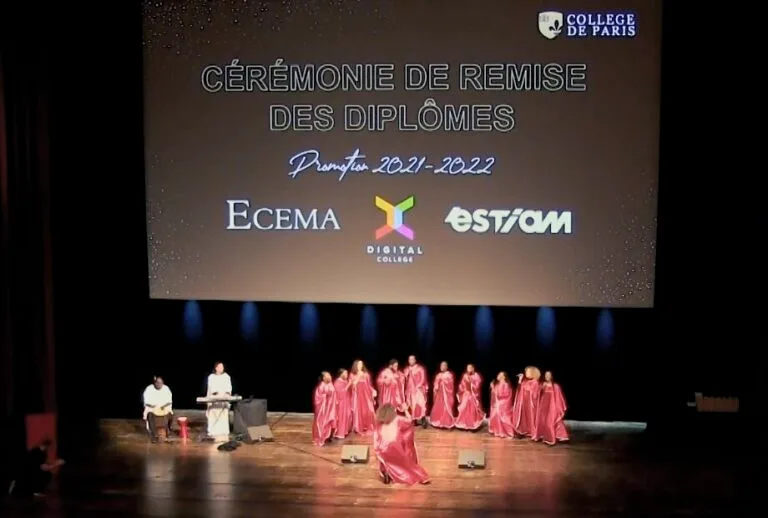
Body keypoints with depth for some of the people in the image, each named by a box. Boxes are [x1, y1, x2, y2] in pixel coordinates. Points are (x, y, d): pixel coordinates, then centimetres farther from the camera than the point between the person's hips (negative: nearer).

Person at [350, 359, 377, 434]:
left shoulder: (366, 374, 12)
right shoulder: (352, 375, 5)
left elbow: (369, 385, 11)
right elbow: (353, 385, -8)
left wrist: (373, 391, -4)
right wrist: (358, 376, -12)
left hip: (366, 394, 2)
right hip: (358, 395, -2)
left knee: (368, 411, -3)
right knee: (359, 411, -6)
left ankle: (368, 428, 6)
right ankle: (359, 429, -2)